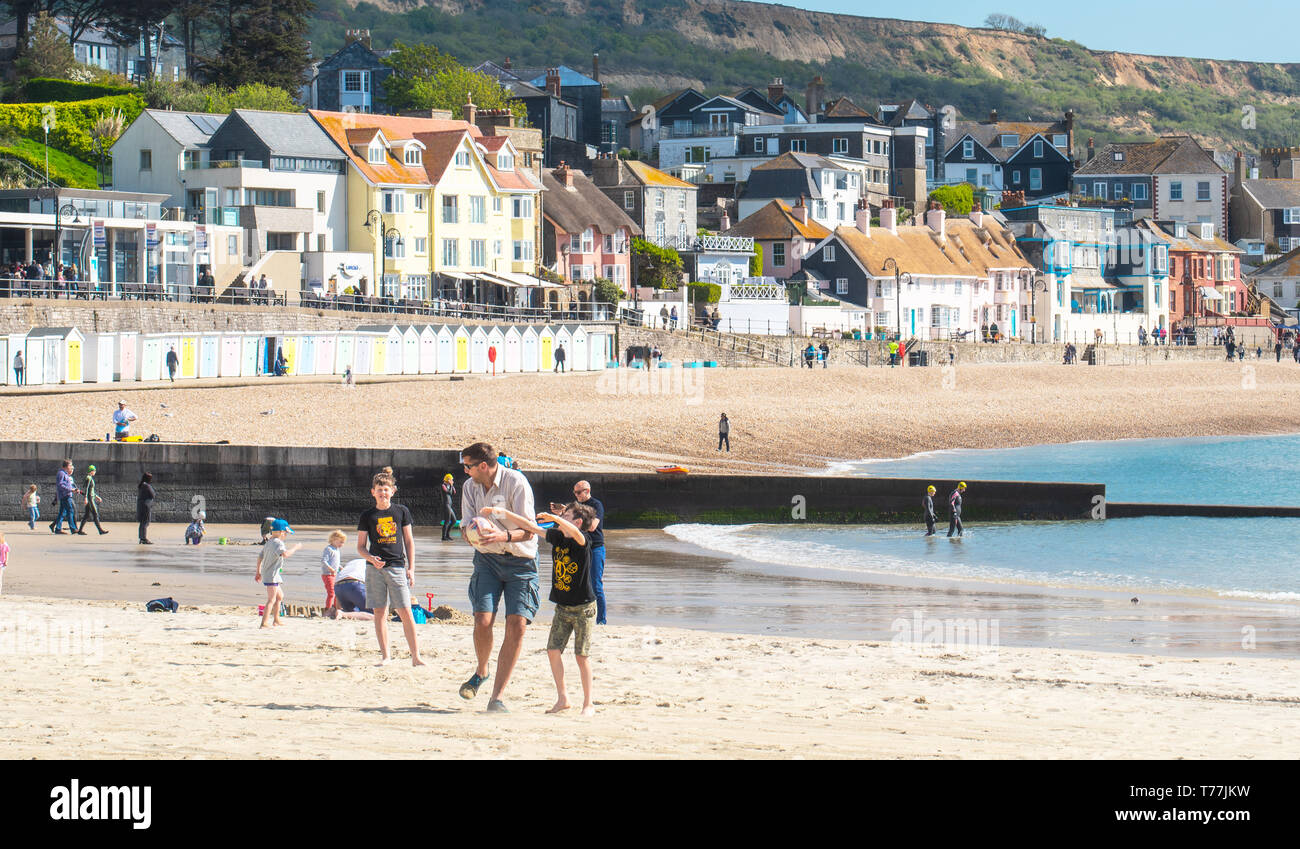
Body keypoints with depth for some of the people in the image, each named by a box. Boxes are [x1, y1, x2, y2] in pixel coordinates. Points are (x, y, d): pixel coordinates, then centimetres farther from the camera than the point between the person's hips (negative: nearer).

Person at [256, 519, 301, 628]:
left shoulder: (268, 543, 15)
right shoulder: (278, 543, -16)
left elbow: (260, 557, 21)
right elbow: (285, 554, -34)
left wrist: (258, 572, 28)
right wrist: (295, 548, -20)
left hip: (266, 574, 10)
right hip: (272, 576, -10)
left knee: (279, 596, 24)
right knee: (271, 599, -11)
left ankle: (276, 620, 33)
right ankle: (264, 623, -17)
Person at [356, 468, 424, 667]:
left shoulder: (401, 512, 6)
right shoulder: (367, 516, 5)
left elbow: (409, 541, 10)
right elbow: (360, 546, 7)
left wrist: (411, 568, 4)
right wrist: (371, 558, -13)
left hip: (397, 566, -1)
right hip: (375, 568, 1)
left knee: (405, 612, -7)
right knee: (380, 612, 3)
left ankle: (415, 656, -6)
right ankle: (385, 655, 9)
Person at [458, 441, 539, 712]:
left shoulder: (516, 483, -13)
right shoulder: (470, 487, 3)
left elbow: (528, 531, -16)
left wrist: (503, 535, -37)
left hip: (521, 560, -3)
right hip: (487, 559, 3)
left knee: (517, 626, -12)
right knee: (483, 621, -13)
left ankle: (497, 697, -7)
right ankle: (481, 671, 18)